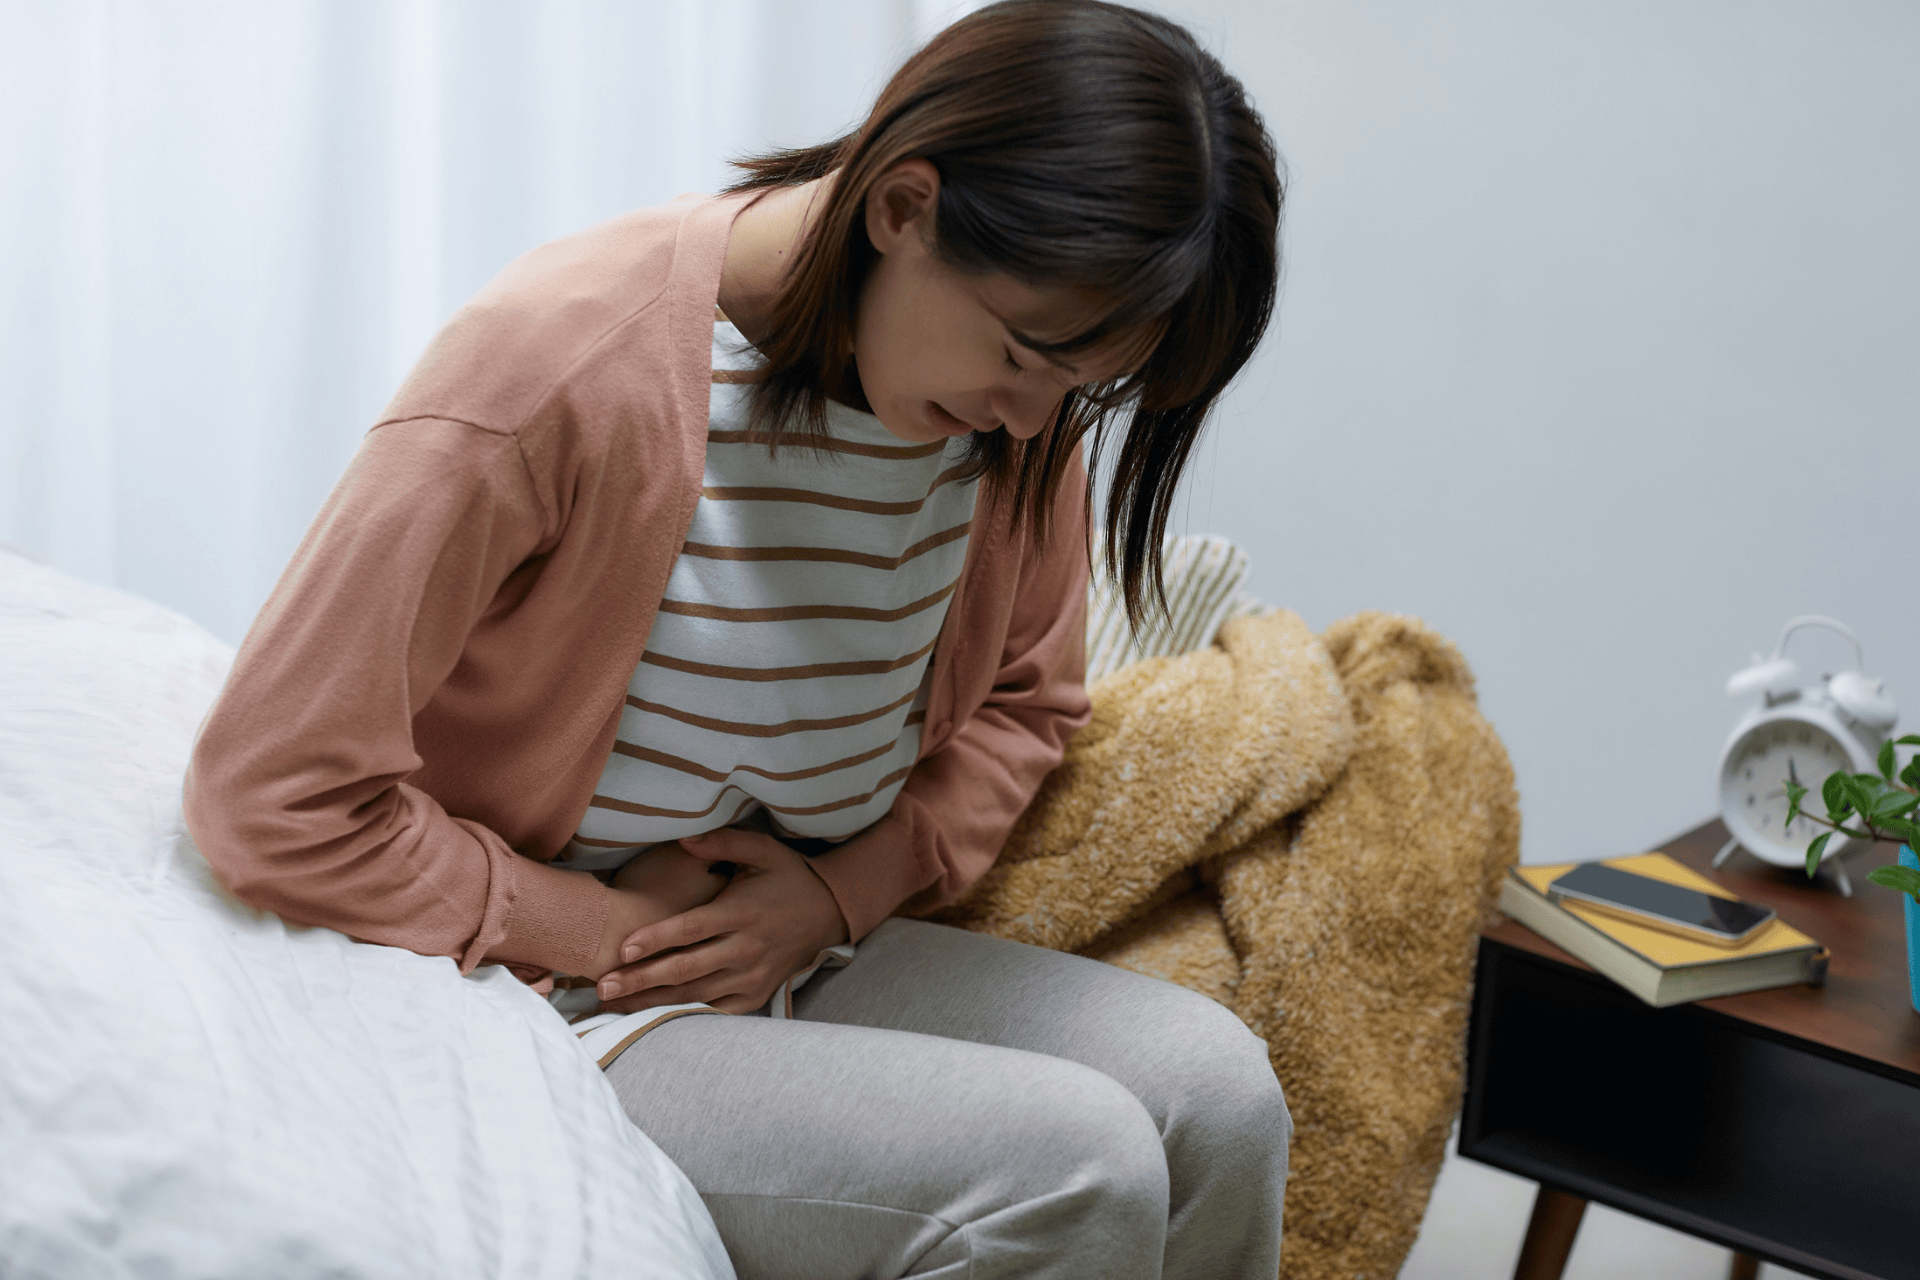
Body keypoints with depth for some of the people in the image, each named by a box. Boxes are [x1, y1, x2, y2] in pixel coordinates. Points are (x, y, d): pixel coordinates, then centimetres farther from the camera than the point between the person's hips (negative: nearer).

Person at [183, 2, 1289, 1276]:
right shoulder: (564, 363, -24)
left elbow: (1027, 698, 11)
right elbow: (276, 797, -20)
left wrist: (845, 888, -6)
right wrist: (604, 934, -16)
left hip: (812, 951, 7)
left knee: (1213, 1089, -16)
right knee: (1073, 1165, -24)